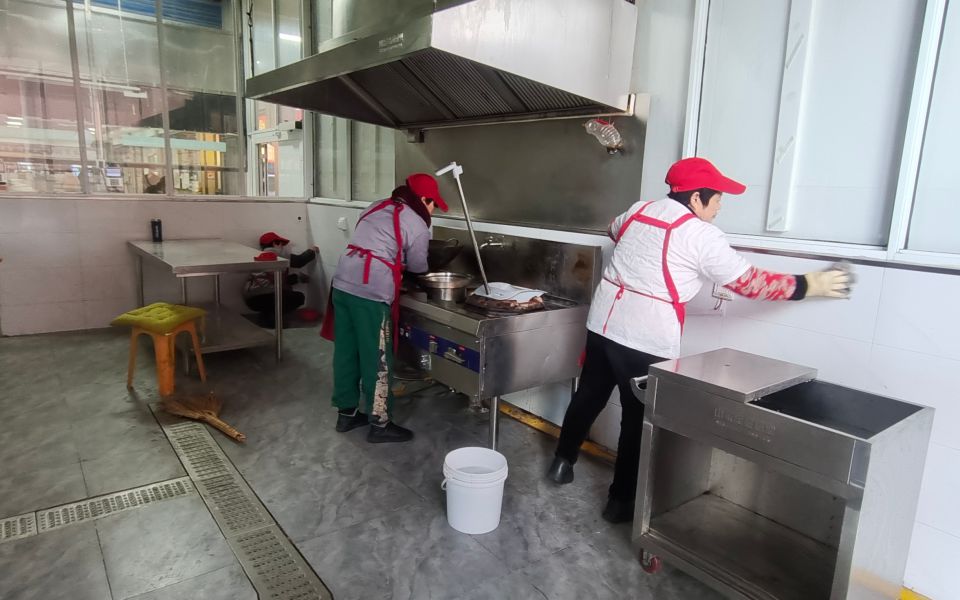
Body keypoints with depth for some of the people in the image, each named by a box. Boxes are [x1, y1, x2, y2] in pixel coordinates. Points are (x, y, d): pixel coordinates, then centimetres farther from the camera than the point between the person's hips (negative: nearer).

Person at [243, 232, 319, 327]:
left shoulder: (260, 257, 24)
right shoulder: (277, 255, -3)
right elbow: (299, 261, -1)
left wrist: (298, 277, 16)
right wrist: (312, 251, 17)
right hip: (261, 298, -9)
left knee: (287, 292, 28)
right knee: (299, 297, 2)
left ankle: (266, 313, 10)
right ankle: (268, 316, -7)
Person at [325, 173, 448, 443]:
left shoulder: (378, 207, 18)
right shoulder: (418, 226, -2)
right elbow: (417, 267, 8)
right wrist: (400, 262, 28)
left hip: (343, 283, 8)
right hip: (371, 293, -8)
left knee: (346, 351, 16)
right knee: (376, 359, 3)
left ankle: (346, 413, 29)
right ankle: (379, 424, 14)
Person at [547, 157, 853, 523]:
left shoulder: (638, 211, 8)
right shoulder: (701, 235, -11)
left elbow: (613, 231, 30)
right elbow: (749, 283, -6)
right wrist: (810, 285, 4)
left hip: (603, 323, 7)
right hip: (646, 341, -7)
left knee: (589, 395, 21)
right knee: (639, 419, 8)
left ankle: (563, 462, 37)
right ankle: (621, 501, 20)